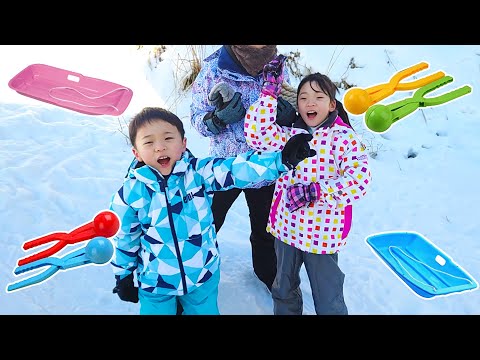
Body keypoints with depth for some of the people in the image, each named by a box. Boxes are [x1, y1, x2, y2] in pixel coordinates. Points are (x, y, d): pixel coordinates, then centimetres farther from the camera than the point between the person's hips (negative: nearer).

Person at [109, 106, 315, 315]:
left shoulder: (198, 172, -14)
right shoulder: (131, 192, -13)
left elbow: (239, 169, -26)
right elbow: (124, 238, 1)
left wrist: (282, 159, -39)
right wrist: (123, 276, 10)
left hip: (203, 276, 1)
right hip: (154, 284, 0)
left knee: (205, 311, 22)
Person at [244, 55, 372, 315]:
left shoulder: (344, 137, -11)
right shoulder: (289, 134, 1)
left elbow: (359, 179, -20)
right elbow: (257, 135, -15)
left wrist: (316, 191, -27)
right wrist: (270, 91, -15)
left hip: (323, 233, -4)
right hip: (286, 227, 5)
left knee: (328, 301, 12)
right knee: (283, 290, 24)